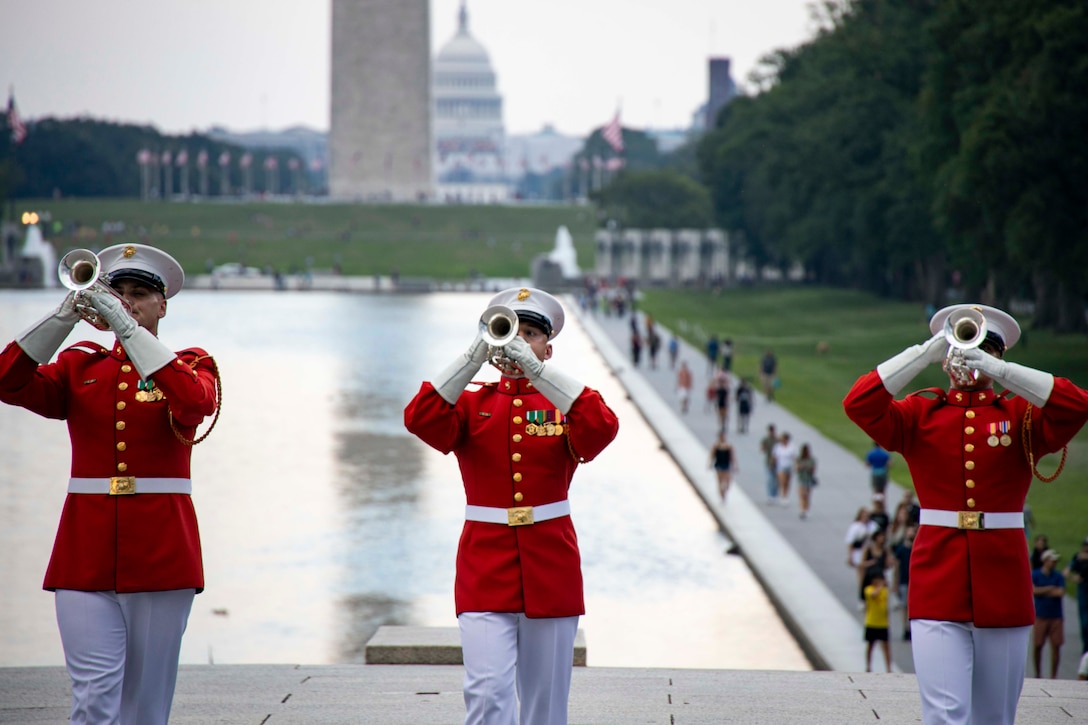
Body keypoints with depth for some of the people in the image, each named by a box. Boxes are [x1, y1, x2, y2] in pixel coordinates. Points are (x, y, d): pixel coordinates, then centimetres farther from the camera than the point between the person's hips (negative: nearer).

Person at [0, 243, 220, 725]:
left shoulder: (189, 364, 8)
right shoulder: (79, 366, 13)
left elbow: (195, 403, -17)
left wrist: (126, 326, -20)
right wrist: (66, 316, -13)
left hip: (159, 554, -1)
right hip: (86, 554, 1)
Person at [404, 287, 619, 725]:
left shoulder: (565, 403, 6)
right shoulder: (472, 404, 6)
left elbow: (602, 429, -17)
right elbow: (420, 420, -15)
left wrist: (537, 369, -23)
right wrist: (475, 356, -21)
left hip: (550, 567, 1)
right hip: (485, 567, -1)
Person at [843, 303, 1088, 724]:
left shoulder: (1022, 416, 7)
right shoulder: (920, 415, 7)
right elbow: (859, 404, -9)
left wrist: (998, 371, -16)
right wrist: (925, 354, -11)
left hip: (1003, 585, 2)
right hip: (938, 584, -2)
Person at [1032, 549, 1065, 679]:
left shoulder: (1058, 576, 5)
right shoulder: (1035, 575, 2)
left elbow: (1061, 593, -8)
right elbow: (1033, 590, -12)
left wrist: (1043, 592, -5)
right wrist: (1050, 589, -7)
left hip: (1056, 616, 1)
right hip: (1041, 616, -1)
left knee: (1056, 646, -1)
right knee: (1038, 646, -1)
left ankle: (1054, 675, 7)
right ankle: (1037, 674, 12)